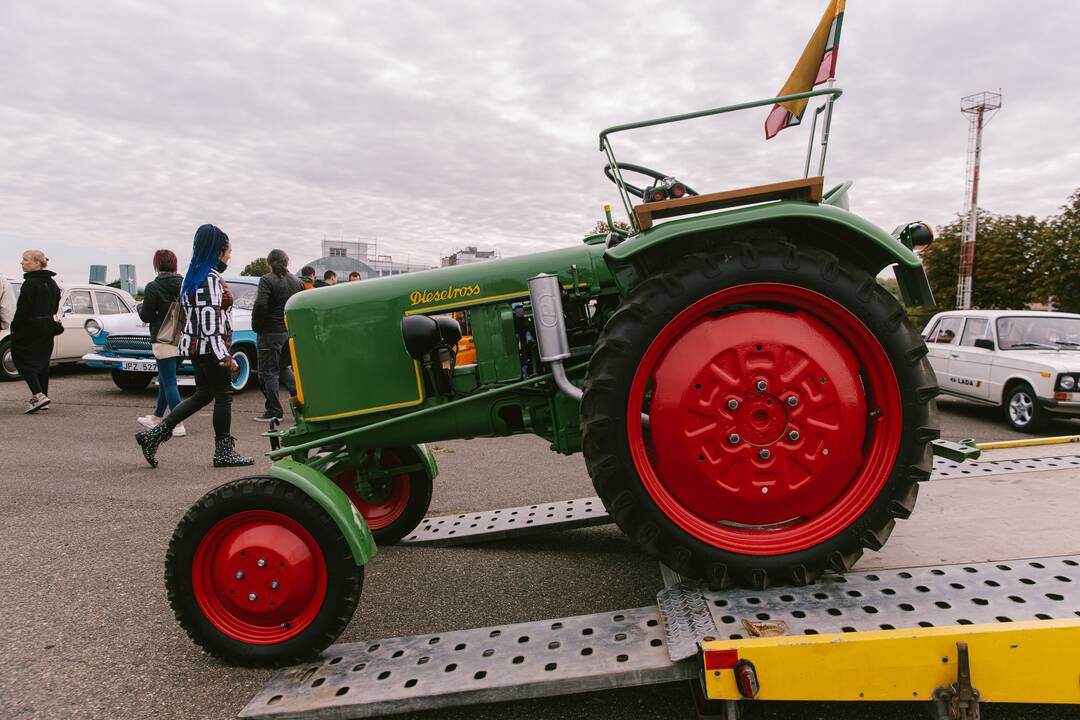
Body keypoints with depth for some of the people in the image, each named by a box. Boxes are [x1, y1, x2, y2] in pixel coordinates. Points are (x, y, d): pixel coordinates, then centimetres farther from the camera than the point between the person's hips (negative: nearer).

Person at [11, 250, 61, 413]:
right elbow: (55, 306, 14)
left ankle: (38, 395, -14)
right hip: (48, 328, 8)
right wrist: (49, 320, 17)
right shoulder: (52, 283, 11)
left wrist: (14, 327, -8)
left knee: (23, 360, -2)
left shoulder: (30, 283, -16)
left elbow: (23, 309, -17)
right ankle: (42, 396, 16)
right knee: (43, 362, 13)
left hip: (30, 328, -8)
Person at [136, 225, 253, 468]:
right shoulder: (210, 279, -17)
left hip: (194, 346, 10)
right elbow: (210, 321, -23)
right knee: (223, 396, 1)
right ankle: (223, 452, 10)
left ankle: (153, 435, 15)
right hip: (210, 347, -10)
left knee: (203, 395, 17)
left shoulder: (193, 276, 14)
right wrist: (224, 355, -24)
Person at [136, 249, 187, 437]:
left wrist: (140, 307, 14)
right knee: (164, 380, 20)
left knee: (169, 382, -3)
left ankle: (178, 425, -6)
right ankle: (156, 418, 33)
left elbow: (146, 316, -7)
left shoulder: (153, 287, -11)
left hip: (164, 340, -6)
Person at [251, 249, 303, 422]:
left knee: (268, 372, 2)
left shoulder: (267, 280, -10)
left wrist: (256, 327, -8)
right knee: (283, 366, 23)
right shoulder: (296, 281, 9)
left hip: (271, 332, -6)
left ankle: (273, 411, 4)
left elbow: (260, 305, -20)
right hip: (292, 333, 6)